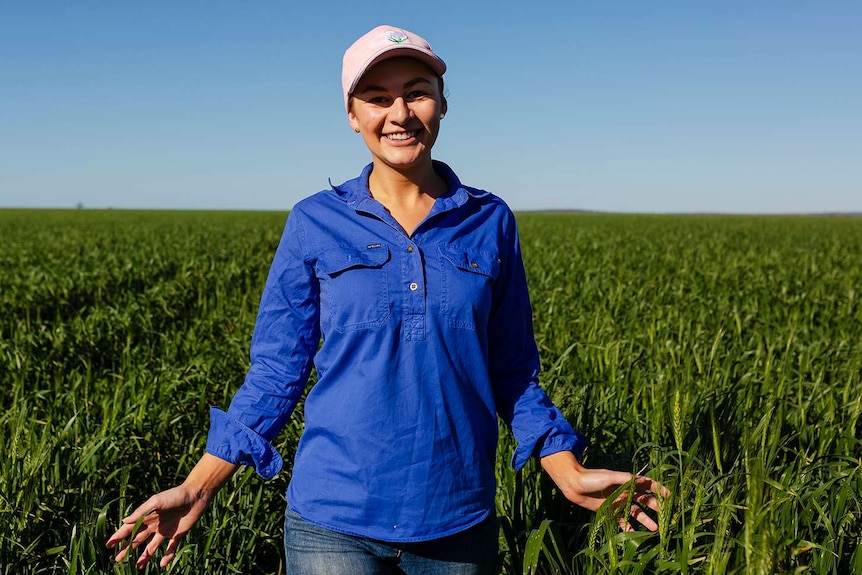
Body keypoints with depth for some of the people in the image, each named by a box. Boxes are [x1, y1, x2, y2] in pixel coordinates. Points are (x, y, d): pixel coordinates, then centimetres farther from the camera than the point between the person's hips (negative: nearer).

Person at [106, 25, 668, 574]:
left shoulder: (490, 222, 1)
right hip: (334, 520, -1)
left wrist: (570, 474, -2)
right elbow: (276, 370, 1)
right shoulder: (315, 222, -3)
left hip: (458, 518, 2)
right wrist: (198, 488, -5)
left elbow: (512, 373, 7)